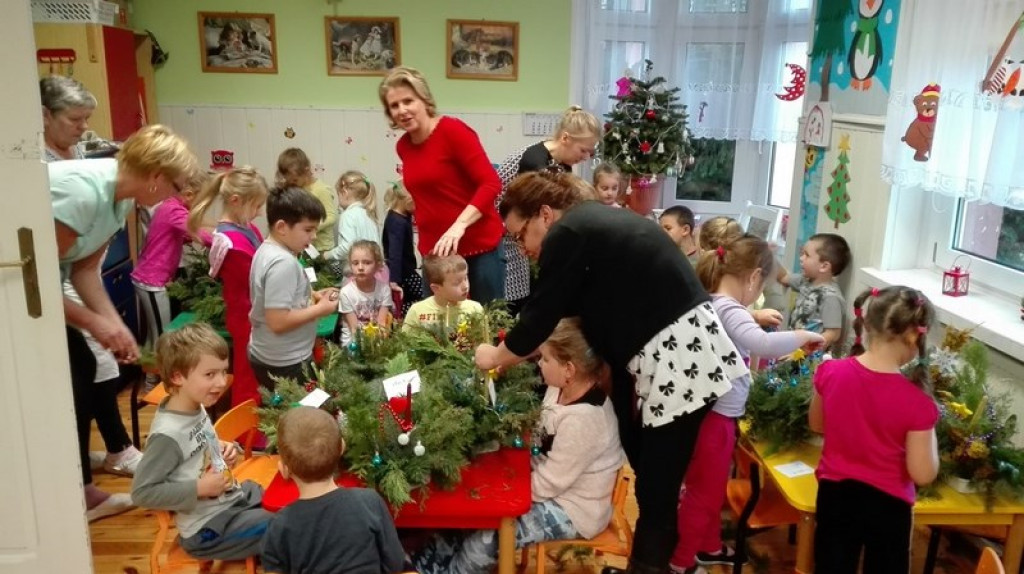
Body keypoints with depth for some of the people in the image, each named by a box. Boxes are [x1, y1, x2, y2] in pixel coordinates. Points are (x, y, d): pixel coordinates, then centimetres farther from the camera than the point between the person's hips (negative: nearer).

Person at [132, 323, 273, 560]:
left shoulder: (196, 408, -3)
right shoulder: (168, 434, -27)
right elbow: (142, 492, -24)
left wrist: (222, 448, -2)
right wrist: (199, 488, -23)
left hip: (233, 496, 8)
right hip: (207, 528, -8)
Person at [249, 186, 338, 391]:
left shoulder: (267, 249, 5)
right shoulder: (283, 263, -25)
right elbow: (278, 322, -29)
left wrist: (311, 295, 6)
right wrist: (320, 309, -18)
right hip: (286, 364, -10)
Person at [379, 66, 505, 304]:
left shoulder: (453, 130, -11)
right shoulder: (403, 147, 7)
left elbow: (491, 183, -17)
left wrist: (459, 225, -28)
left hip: (479, 247, -6)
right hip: (434, 250, 6)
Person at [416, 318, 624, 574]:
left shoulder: (582, 419, -34)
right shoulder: (561, 390, -6)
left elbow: (546, 485, -26)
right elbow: (541, 439, 8)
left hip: (573, 508, -9)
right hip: (554, 485, 9)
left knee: (488, 537, -12)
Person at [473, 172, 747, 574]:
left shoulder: (568, 234, -12)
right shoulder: (595, 221, 16)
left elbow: (540, 316, -7)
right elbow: (569, 311, 22)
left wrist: (495, 357, 11)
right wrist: (516, 353, 23)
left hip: (681, 360, -10)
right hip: (669, 355, 10)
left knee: (656, 492, 2)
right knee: (652, 482, 19)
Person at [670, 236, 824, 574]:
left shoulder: (714, 304, 5)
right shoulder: (728, 310, -23)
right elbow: (763, 344, -39)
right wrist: (802, 336, -24)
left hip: (715, 413, 9)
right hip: (714, 417, -9)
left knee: (713, 489, 25)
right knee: (703, 492, 8)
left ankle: (709, 547, 43)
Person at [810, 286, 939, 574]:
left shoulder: (830, 372, -14)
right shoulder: (916, 403, -23)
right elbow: (923, 474, -14)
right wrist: (927, 425, -2)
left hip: (835, 494, 3)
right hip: (887, 505, -2)